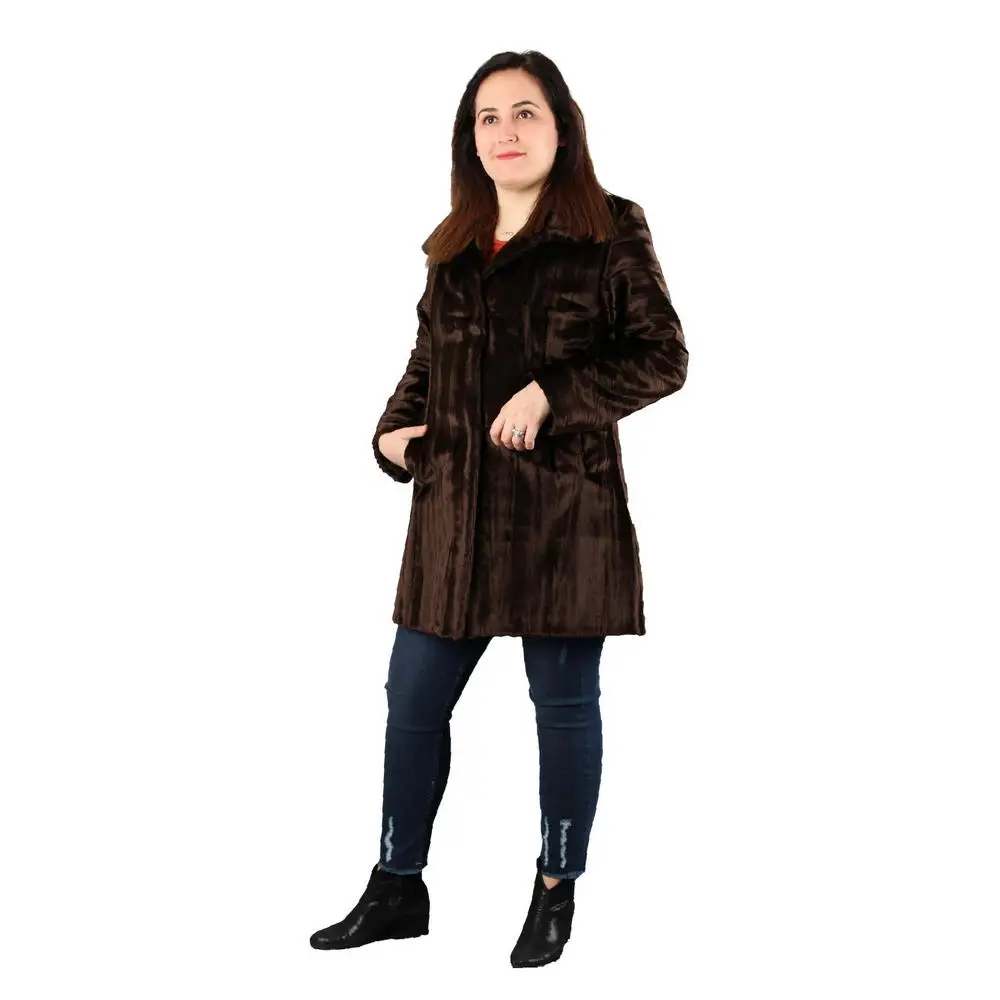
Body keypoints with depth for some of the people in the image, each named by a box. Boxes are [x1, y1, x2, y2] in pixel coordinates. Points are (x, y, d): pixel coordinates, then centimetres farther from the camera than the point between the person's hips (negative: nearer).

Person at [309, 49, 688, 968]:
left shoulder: (609, 234, -3)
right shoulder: (455, 248, 13)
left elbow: (663, 358, -5)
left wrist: (554, 393, -16)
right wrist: (392, 430, 2)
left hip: (565, 508, -5)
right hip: (456, 511, 6)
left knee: (565, 701, 6)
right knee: (414, 696, 9)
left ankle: (557, 892, 24)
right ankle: (397, 889, 25)